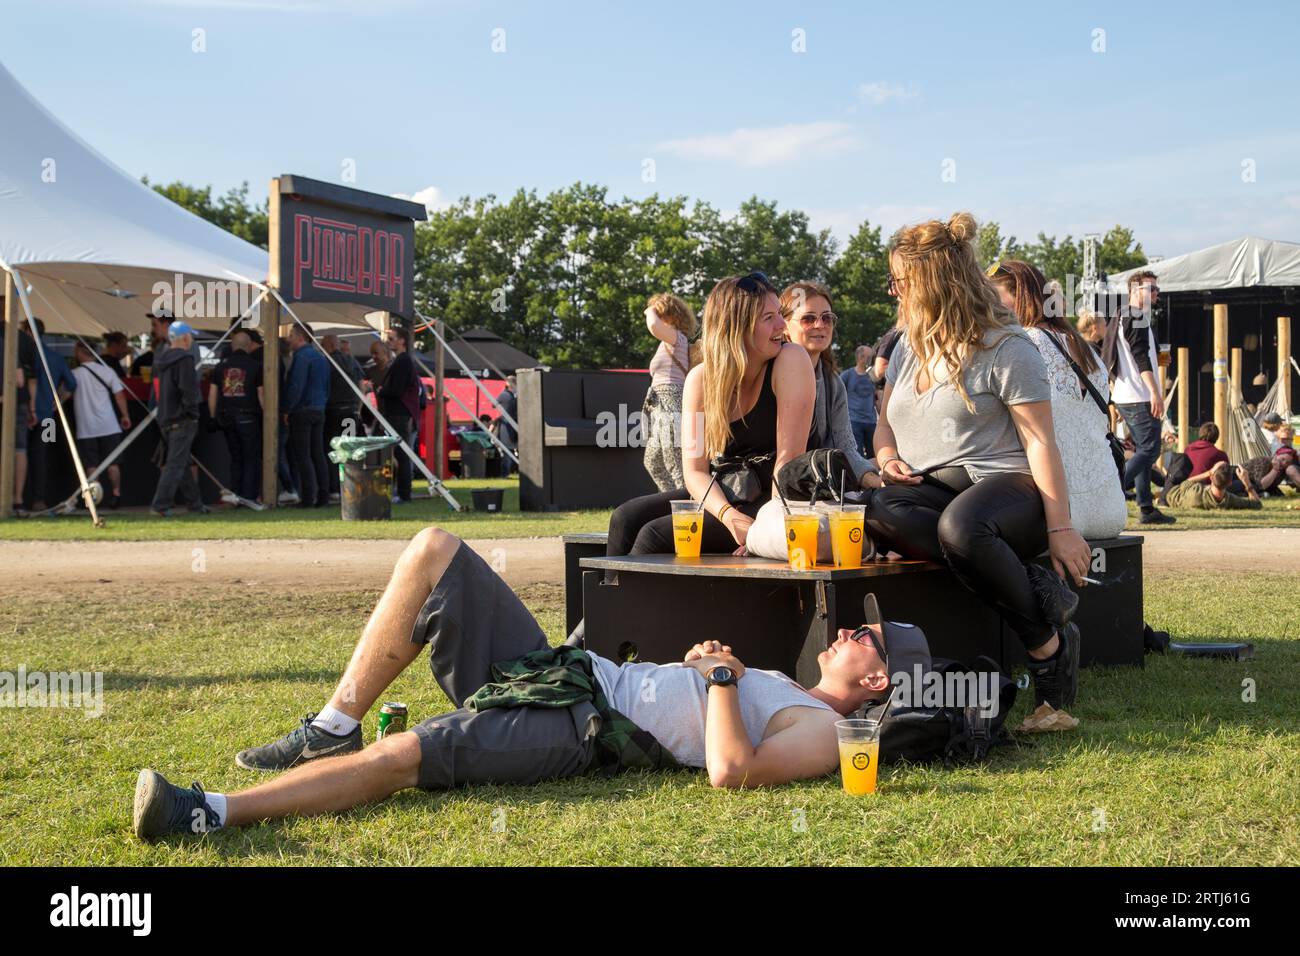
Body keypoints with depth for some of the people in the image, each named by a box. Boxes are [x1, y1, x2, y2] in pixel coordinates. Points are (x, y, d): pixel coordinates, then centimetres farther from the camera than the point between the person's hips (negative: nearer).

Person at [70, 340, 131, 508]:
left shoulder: (74, 374, -4)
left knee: (91, 465, 4)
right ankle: (116, 493, 4)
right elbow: (119, 394, 0)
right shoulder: (107, 371, 1)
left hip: (86, 428, -1)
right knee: (112, 462, 8)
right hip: (109, 425, 2)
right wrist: (125, 415, 7)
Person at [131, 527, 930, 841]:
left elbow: (731, 771, -24)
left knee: (402, 755, -31)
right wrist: (699, 661, 14)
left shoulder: (820, 729, -4)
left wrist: (721, 676, -12)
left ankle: (211, 814, -33)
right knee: (435, 550, -2)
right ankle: (334, 727, -4)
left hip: (586, 726, -10)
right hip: (558, 669, 10)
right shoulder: (775, 686, 25)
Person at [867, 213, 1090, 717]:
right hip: (929, 487, 6)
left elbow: (1039, 442, -8)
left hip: (1005, 484, -6)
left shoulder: (1005, 348, -4)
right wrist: (887, 458, 1)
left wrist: (1059, 528, -14)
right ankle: (1035, 590, -29)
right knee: (880, 512, -32)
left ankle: (1048, 644, -21)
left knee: (960, 526, -42)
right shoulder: (909, 345, 19)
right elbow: (885, 424, 26)